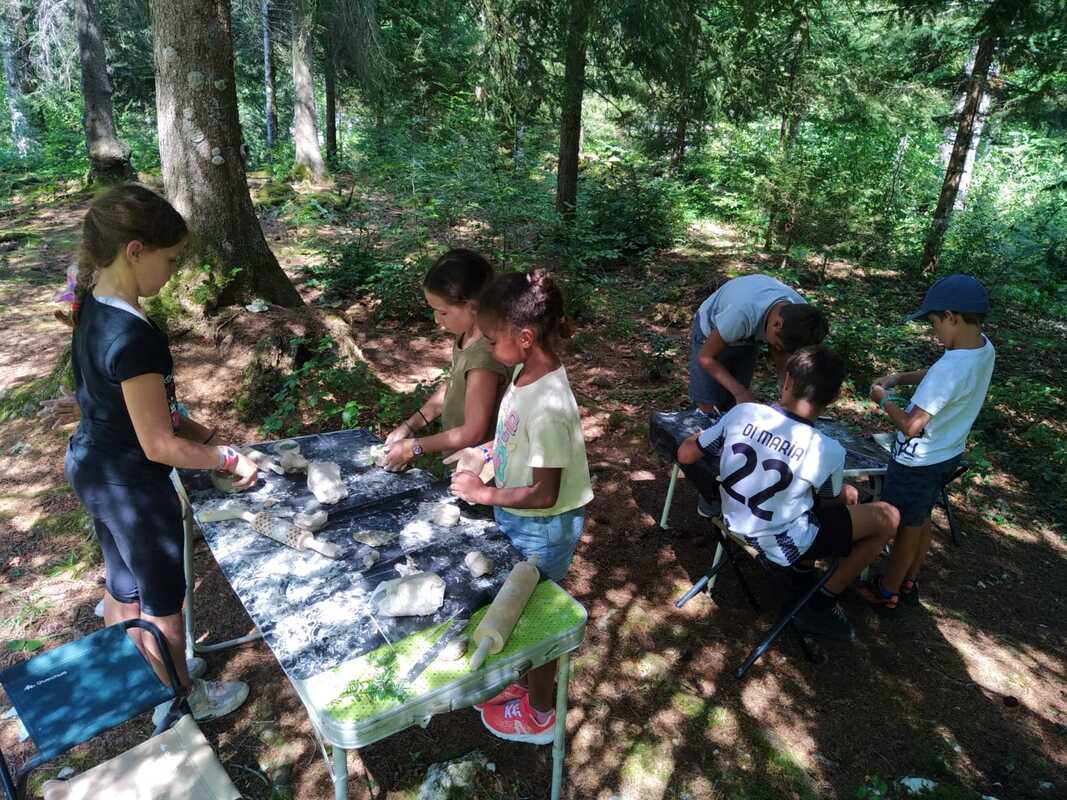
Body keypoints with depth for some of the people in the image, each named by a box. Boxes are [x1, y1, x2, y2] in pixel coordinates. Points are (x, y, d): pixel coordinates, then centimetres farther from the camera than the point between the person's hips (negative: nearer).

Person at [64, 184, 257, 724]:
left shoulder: (94, 306, -2)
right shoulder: (134, 336, -32)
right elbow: (159, 446, -27)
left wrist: (190, 425, 8)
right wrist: (230, 459, -14)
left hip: (91, 463, 9)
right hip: (130, 484, -9)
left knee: (123, 583, 28)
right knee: (162, 600, 13)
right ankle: (181, 699, 36)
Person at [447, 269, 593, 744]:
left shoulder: (548, 406, -34)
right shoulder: (527, 369, -7)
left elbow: (544, 494, -28)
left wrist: (486, 494, -21)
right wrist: (485, 453, -2)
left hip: (541, 528, -8)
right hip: (518, 519, 8)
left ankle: (539, 715, 40)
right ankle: (524, 682, 52)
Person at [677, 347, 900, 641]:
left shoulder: (742, 412, -16)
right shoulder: (829, 450, -21)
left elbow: (685, 454, -5)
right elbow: (840, 499, 2)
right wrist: (847, 491, 26)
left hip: (738, 525, 5)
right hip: (784, 546, -5)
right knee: (888, 517, 7)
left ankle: (802, 574, 27)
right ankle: (822, 604, 15)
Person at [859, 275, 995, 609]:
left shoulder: (950, 369, -34)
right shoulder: (984, 347, -7)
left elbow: (910, 426, -29)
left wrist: (883, 398, -15)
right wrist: (900, 378, 0)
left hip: (919, 462, -8)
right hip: (948, 454, 8)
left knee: (905, 526, 10)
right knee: (921, 520, 24)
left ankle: (887, 591, 30)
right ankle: (909, 582, 42)